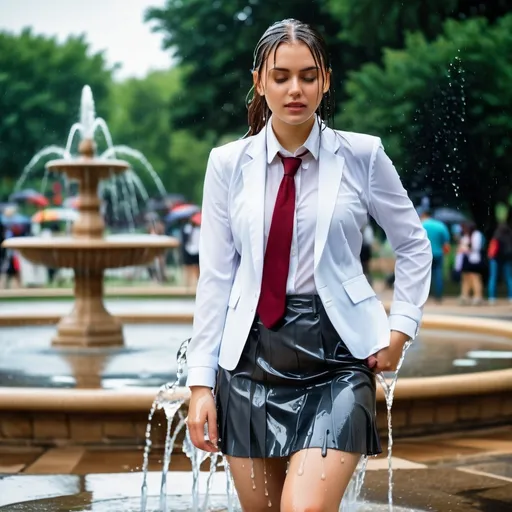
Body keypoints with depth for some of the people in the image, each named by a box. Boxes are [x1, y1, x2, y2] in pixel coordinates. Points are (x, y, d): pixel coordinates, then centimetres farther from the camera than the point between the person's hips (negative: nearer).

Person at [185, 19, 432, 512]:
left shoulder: (362, 155, 0)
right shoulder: (229, 163, 3)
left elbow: (414, 246, 12)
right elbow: (214, 276, 3)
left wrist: (401, 326, 1)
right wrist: (201, 381, 0)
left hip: (334, 357, -2)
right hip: (252, 355, 2)